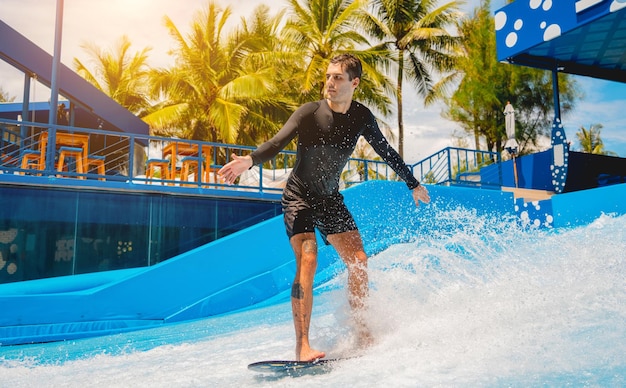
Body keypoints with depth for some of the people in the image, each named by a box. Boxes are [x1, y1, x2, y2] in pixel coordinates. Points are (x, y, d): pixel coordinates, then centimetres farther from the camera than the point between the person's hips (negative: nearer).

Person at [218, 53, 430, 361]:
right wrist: (249, 160, -46)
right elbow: (277, 143, -25)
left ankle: (361, 332, 16)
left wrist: (413, 185, 21)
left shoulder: (362, 117, -2)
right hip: (299, 197, -4)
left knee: (359, 263, -2)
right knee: (307, 261, -21)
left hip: (331, 199, 5)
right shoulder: (309, 113, -15)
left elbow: (386, 151, 12)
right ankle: (302, 346, -19)